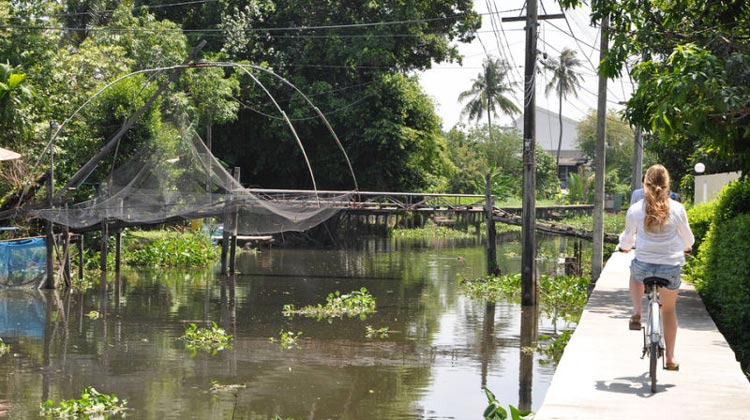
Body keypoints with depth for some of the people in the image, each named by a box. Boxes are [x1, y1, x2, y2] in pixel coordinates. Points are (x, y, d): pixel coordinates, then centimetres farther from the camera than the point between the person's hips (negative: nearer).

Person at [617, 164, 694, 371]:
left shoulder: (635, 209, -5)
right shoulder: (677, 209, -6)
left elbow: (628, 237, 8)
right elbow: (687, 237, 8)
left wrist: (623, 246, 32)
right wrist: (687, 247, 32)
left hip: (643, 264, 0)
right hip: (671, 266, 0)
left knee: (635, 274, 37)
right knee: (669, 309, 20)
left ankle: (637, 312, 14)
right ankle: (670, 357, 21)